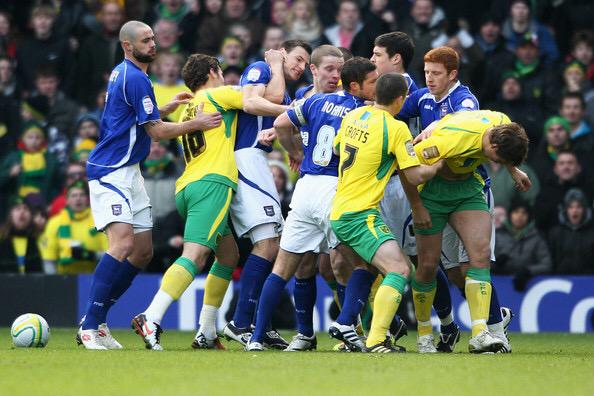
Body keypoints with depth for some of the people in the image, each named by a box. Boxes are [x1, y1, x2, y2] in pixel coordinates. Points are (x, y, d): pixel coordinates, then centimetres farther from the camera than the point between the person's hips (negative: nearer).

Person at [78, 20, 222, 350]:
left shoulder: (123, 74, 15)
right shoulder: (135, 78, -16)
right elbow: (156, 131, -14)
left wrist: (168, 107, 22)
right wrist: (196, 124, -9)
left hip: (128, 172, 11)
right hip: (110, 171, -11)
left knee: (143, 251, 8)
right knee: (123, 243, -23)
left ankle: (96, 318, 12)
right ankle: (90, 326, -22)